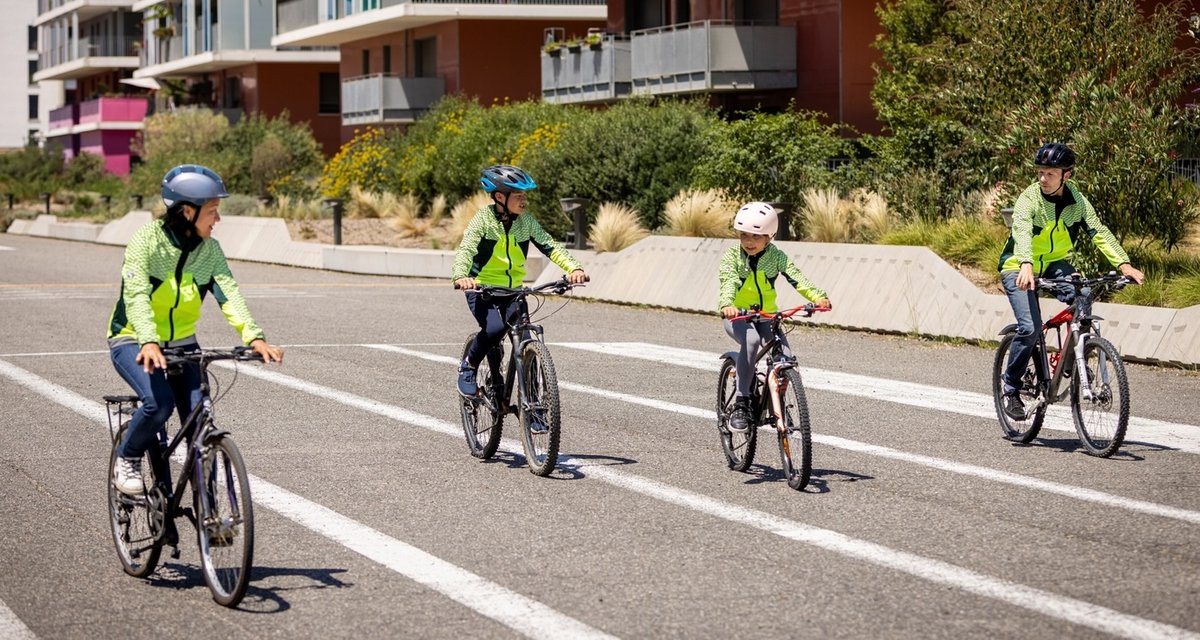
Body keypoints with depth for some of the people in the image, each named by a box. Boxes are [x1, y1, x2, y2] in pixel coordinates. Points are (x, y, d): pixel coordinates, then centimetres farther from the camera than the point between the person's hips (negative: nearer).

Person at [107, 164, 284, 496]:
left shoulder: (210, 250, -6)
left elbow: (228, 293, -19)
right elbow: (136, 295, -31)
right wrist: (149, 342, -48)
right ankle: (127, 459, -1)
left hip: (182, 342, 5)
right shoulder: (147, 239, -20)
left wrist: (254, 336, -36)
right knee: (159, 402, -30)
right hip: (133, 341, -4)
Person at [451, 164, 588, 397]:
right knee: (494, 328, -30)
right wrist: (461, 277, -48)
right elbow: (465, 250, -27)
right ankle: (468, 367, -4)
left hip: (512, 290, 4)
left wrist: (574, 268, -28)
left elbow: (549, 246, -9)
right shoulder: (484, 218, -14)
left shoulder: (526, 221, -2)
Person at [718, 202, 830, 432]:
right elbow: (729, 282, -29)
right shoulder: (731, 256, -11)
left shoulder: (777, 257, -6)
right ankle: (741, 404, -30)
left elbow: (796, 278, -21)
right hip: (737, 316, -3)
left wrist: (818, 296, -41)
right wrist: (727, 304, -51)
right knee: (751, 339, -36)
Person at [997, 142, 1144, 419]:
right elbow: (1022, 233, -36)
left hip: (1053, 264, 4)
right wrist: (1026, 266, -56)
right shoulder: (1029, 198, -19)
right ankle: (1011, 389, -3)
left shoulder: (1076, 201, -5)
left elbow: (1099, 231, -15)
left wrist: (1123, 264, -31)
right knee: (1030, 328, -21)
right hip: (1019, 269, -4)